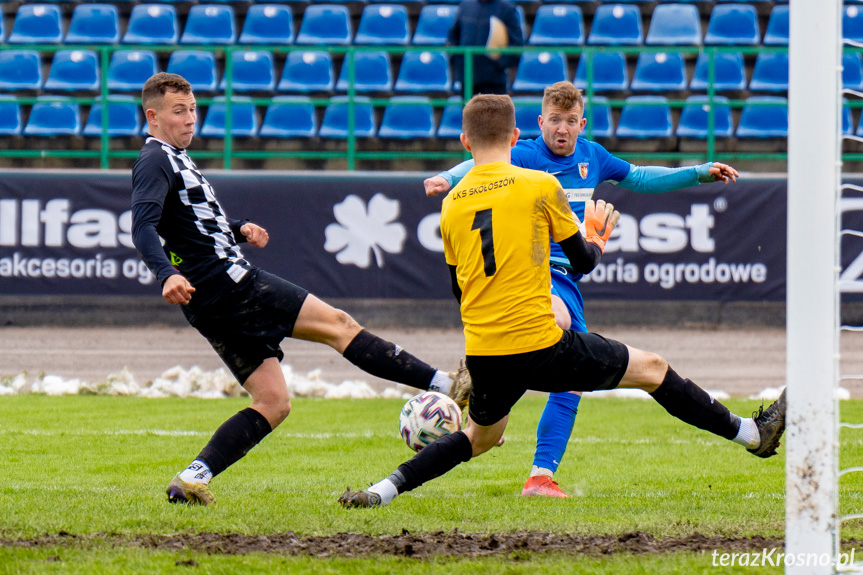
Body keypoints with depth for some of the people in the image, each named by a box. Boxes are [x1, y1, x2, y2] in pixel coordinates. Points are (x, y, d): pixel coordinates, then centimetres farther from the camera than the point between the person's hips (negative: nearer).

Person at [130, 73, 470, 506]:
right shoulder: (154, 162, -9)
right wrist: (167, 274, -41)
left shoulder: (174, 159, 23)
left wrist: (238, 228, 18)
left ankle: (192, 479, -3)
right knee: (337, 323, -7)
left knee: (272, 403, 7)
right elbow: (143, 228, -24)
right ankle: (446, 385, -8)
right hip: (225, 286, -10)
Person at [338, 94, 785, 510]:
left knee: (480, 436, 28)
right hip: (540, 346, -4)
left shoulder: (451, 204, 7)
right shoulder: (540, 186, -5)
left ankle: (383, 490, 17)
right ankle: (752, 434, 19)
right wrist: (598, 238, 27)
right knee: (651, 369, 11)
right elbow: (583, 262, 4)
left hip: (483, 355, 4)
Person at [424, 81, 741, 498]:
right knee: (557, 317, -40)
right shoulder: (524, 157, -4)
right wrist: (448, 179, -45)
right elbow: (481, 167, -24)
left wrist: (700, 174, 28)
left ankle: (541, 476, 8)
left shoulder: (592, 157, 14)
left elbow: (638, 178, 30)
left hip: (567, 279, 6)